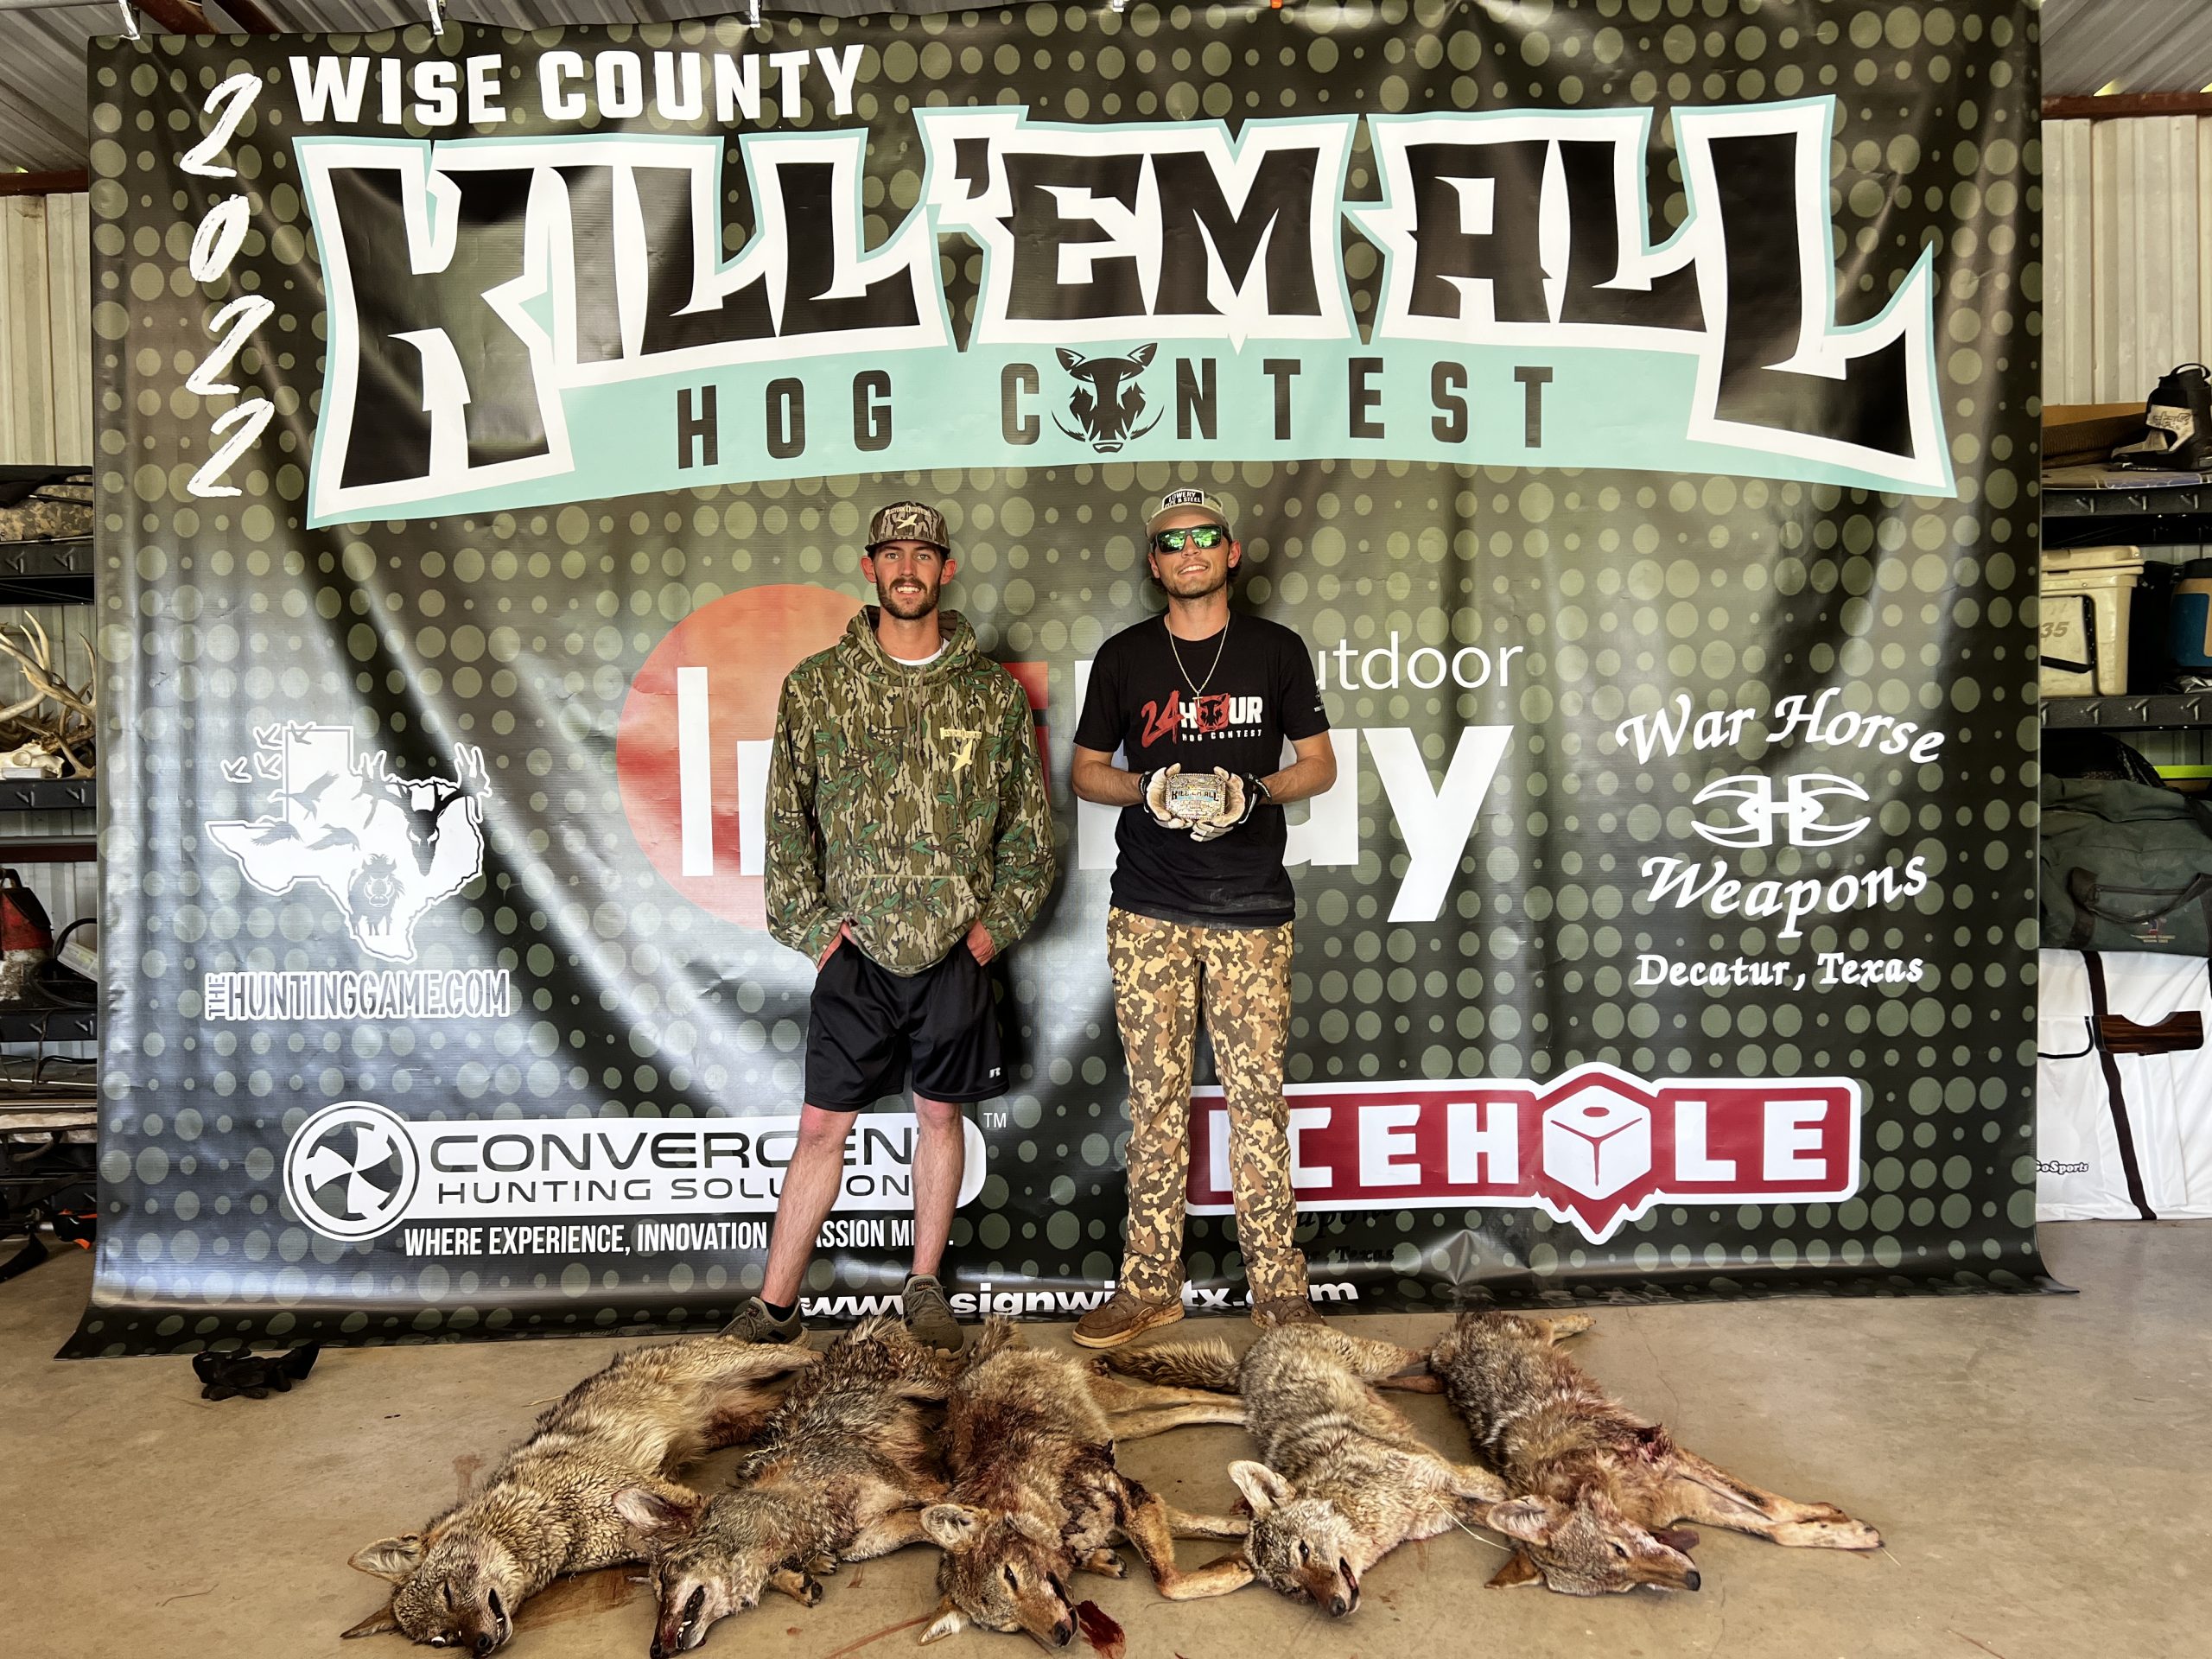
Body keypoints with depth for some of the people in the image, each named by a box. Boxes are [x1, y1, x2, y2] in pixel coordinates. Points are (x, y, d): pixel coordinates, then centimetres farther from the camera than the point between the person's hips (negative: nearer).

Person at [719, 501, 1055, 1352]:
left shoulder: (994, 692, 4)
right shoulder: (817, 685, 2)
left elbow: (1029, 824, 8)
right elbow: (786, 818, 5)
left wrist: (997, 923, 0)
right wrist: (809, 925, -2)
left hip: (955, 951, 1)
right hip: (855, 946, -1)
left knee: (939, 1116, 11)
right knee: (821, 1125, 3)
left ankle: (924, 1290, 27)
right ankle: (774, 1306, 16)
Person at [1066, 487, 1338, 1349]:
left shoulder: (1277, 650, 8)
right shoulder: (1123, 657, 9)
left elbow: (1320, 762, 10)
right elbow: (1086, 770, 13)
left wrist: (1255, 791, -10)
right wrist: (1149, 789, -8)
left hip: (1251, 909, -1)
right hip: (1148, 912, 1)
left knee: (1257, 1093, 0)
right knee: (1155, 1095, 4)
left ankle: (1278, 1282, 11)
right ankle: (1150, 1283, 14)